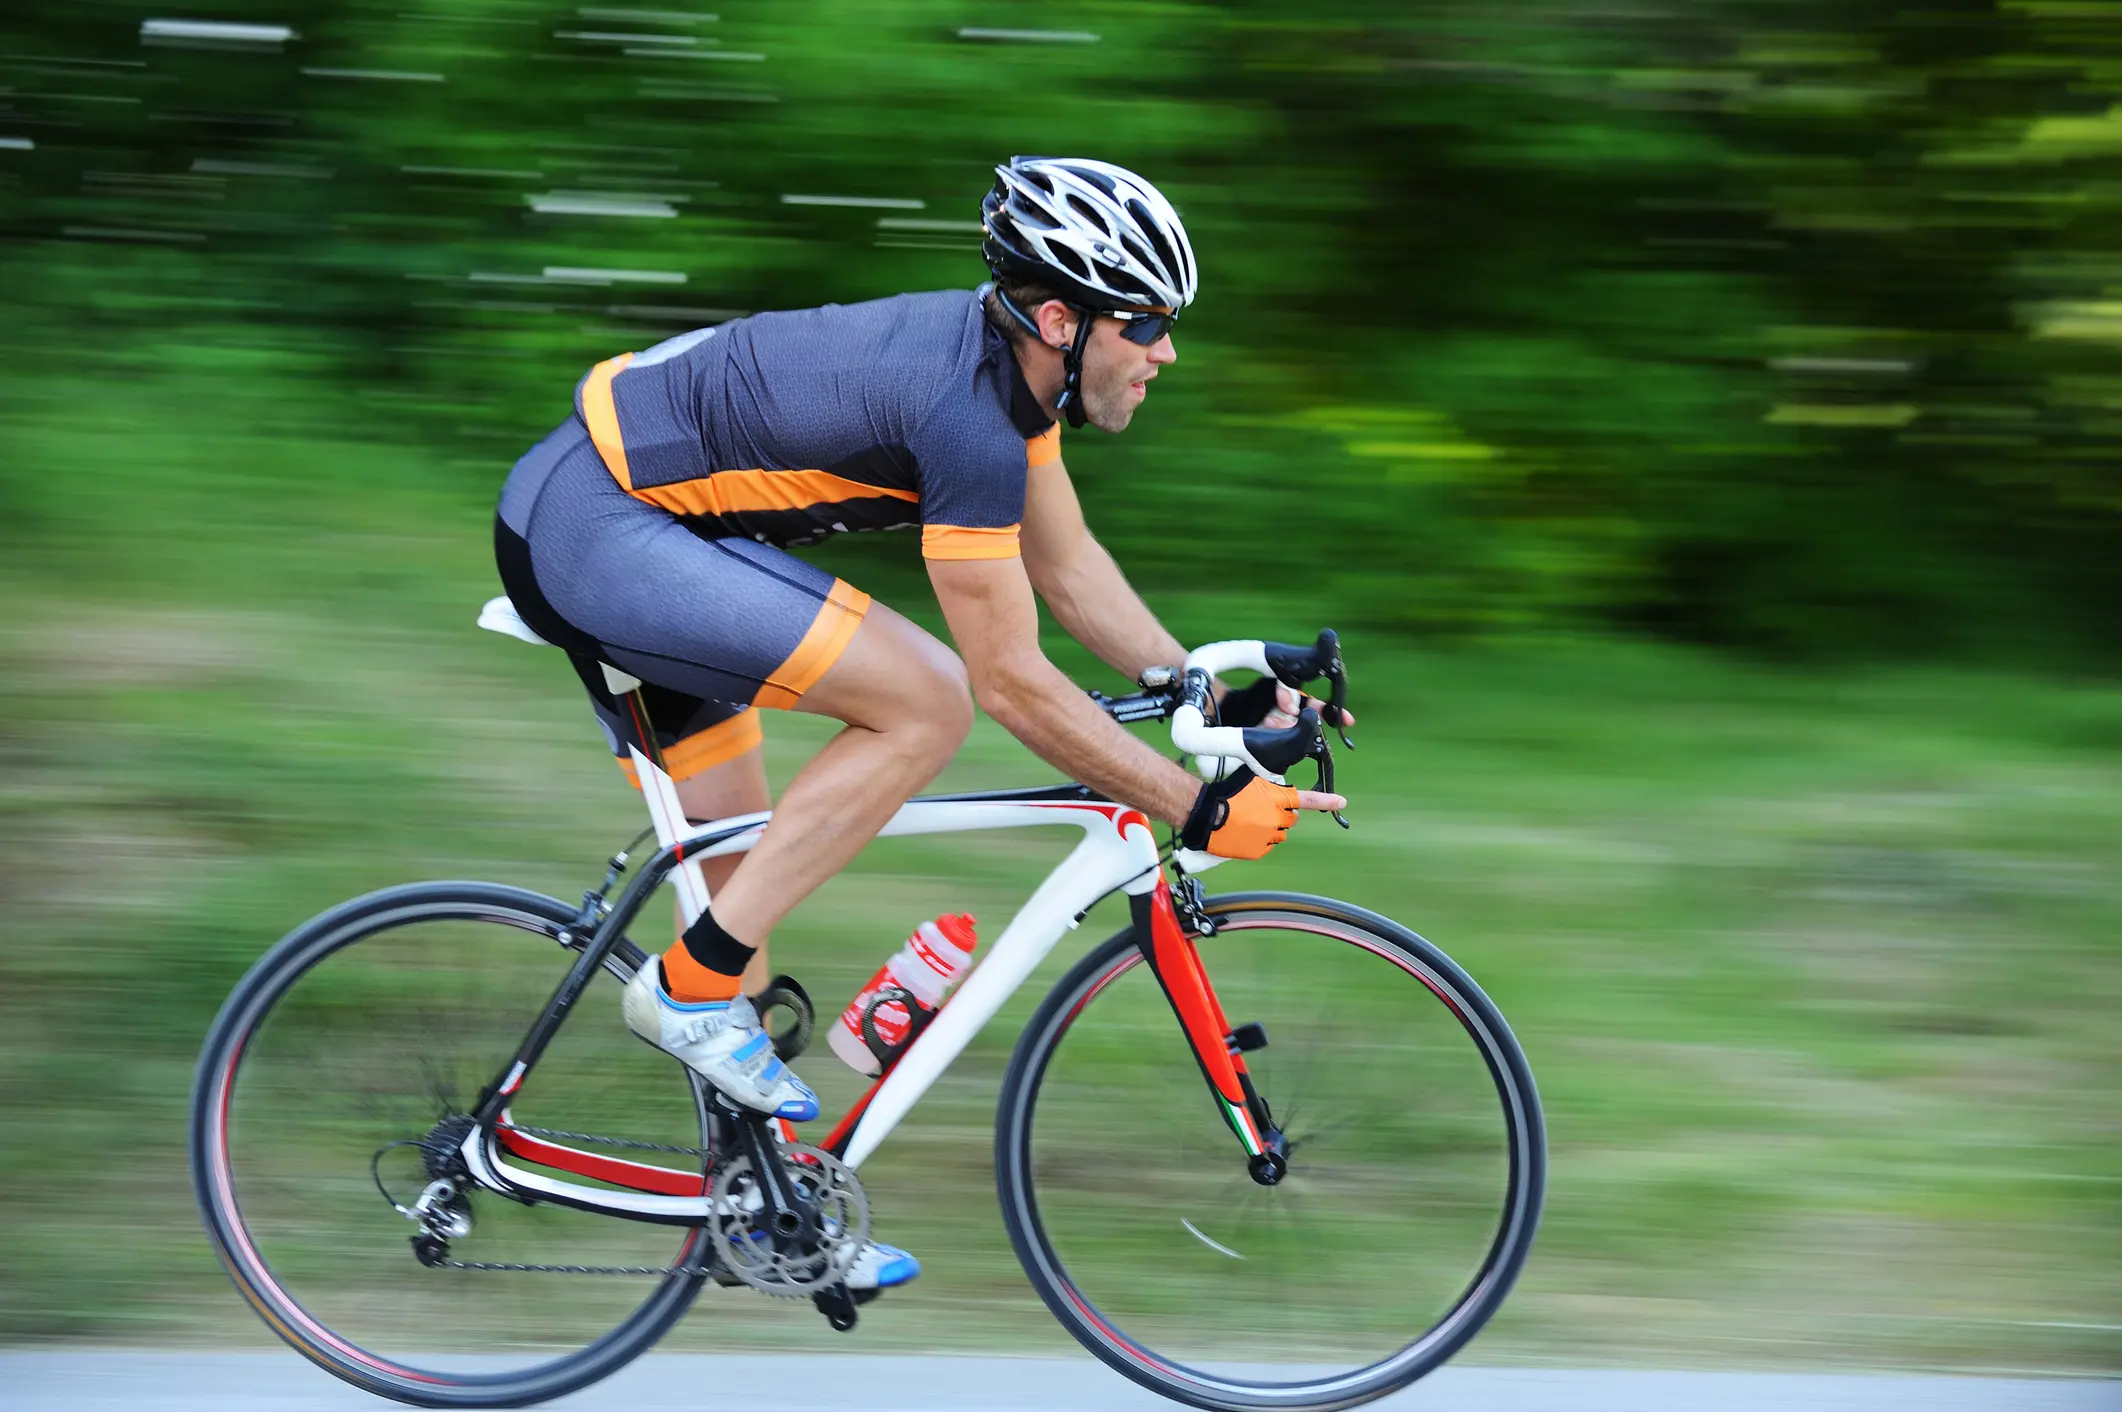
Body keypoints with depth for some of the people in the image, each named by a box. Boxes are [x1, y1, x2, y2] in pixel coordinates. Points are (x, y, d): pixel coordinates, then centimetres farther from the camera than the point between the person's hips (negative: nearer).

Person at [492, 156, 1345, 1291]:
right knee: (925, 704, -18)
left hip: (614, 513, 10)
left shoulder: (1010, 360, 3)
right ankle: (693, 984, -11)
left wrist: (1217, 702, 11)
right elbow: (1012, 685, -21)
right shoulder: (965, 412, -25)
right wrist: (1199, 811, -16)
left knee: (744, 866, 14)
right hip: (589, 529, -10)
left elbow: (1067, 566, 17)